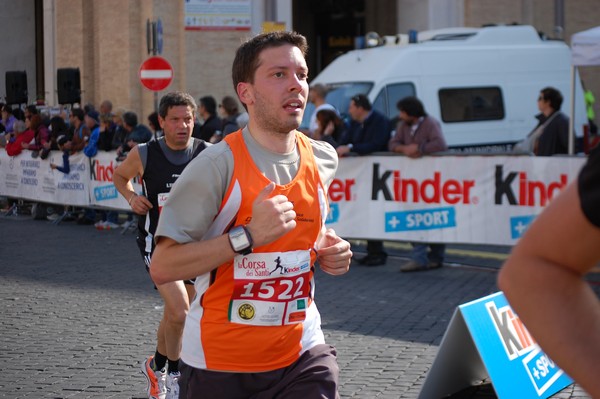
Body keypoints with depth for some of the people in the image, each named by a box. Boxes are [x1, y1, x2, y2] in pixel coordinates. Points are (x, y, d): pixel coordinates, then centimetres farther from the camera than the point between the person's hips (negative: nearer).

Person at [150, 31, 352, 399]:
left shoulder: (323, 159, 2)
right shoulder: (218, 164, -15)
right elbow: (162, 268, -18)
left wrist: (327, 252, 2)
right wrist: (249, 236, -26)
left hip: (302, 355, 4)